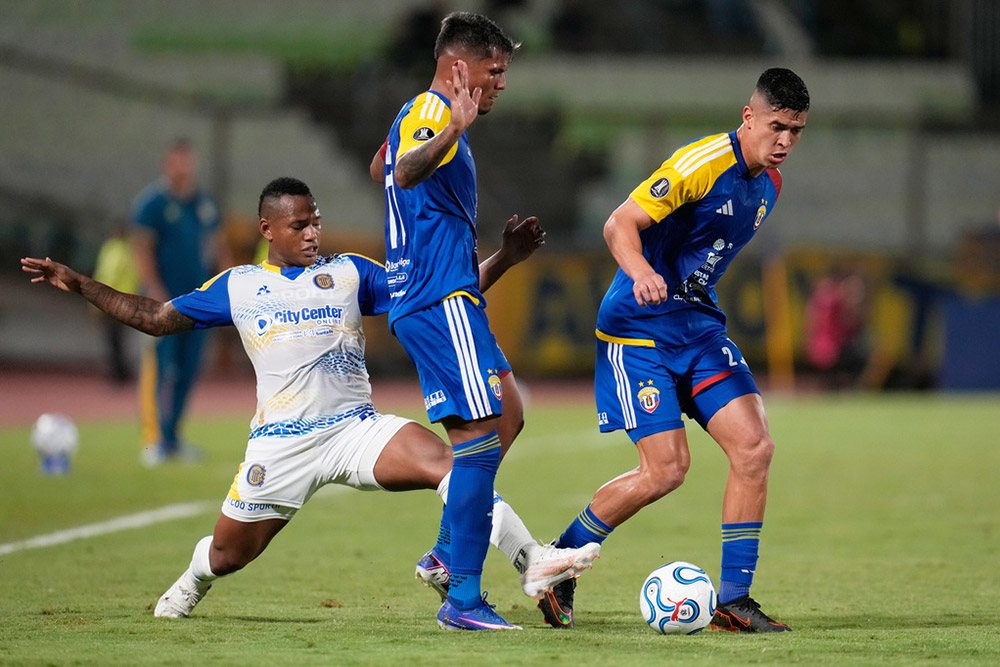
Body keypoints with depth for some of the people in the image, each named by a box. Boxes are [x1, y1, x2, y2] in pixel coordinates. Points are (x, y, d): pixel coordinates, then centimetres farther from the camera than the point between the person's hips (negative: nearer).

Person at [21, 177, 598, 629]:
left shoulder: (350, 273, 10)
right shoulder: (237, 287, 10)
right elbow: (156, 318, 19)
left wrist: (503, 259, -4)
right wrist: (79, 285, 14)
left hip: (357, 427, 0)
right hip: (281, 442, 1)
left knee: (444, 460, -27)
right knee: (228, 554, 9)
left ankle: (533, 562, -34)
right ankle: (194, 580, 48)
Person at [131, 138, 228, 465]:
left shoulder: (205, 203, 14)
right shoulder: (151, 202, -4)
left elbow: (214, 247, 21)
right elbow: (142, 248, -8)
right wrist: (155, 289, -17)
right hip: (165, 299, -6)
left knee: (188, 370, 6)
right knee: (160, 369, -10)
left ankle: (172, 436, 15)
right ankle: (154, 440, -8)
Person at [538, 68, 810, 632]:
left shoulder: (768, 184, 9)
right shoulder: (703, 162, -18)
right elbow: (620, 223, -22)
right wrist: (640, 271, -40)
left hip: (699, 325, 8)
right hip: (639, 328, -8)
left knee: (755, 447, -8)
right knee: (667, 469, -13)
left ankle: (734, 600, 0)